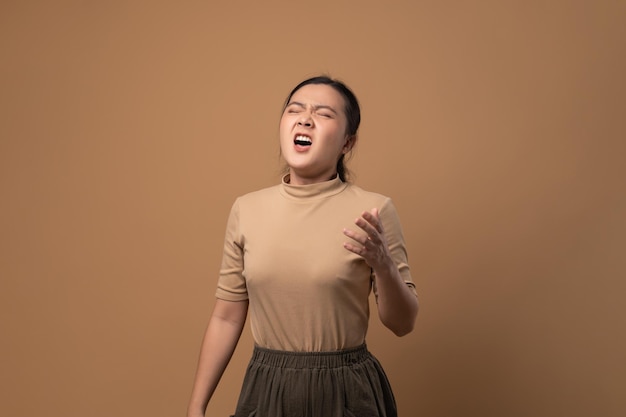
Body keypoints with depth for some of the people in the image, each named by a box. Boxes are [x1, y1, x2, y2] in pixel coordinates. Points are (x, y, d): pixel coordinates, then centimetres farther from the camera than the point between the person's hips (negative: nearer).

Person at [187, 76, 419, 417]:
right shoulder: (246, 210, -3)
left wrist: (382, 264, -24)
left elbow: (403, 323, -5)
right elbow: (227, 317, 4)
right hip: (266, 389, 2)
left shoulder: (373, 210, -10)